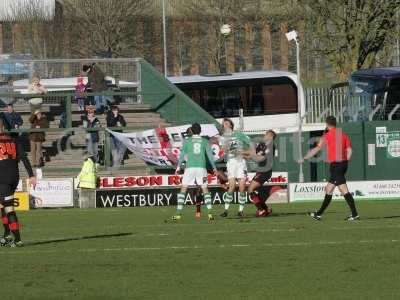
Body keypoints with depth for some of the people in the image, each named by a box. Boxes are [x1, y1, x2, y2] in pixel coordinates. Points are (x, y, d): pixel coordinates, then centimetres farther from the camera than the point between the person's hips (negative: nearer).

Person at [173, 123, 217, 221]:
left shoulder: (187, 141, 5)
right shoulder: (205, 141, 8)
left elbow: (182, 154, 0)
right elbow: (210, 155, 8)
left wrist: (178, 167, 2)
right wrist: (214, 168, 16)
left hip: (190, 167, -1)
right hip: (202, 167, 1)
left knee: (183, 189, 5)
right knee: (205, 190, 8)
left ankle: (179, 213, -2)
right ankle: (210, 214, -2)